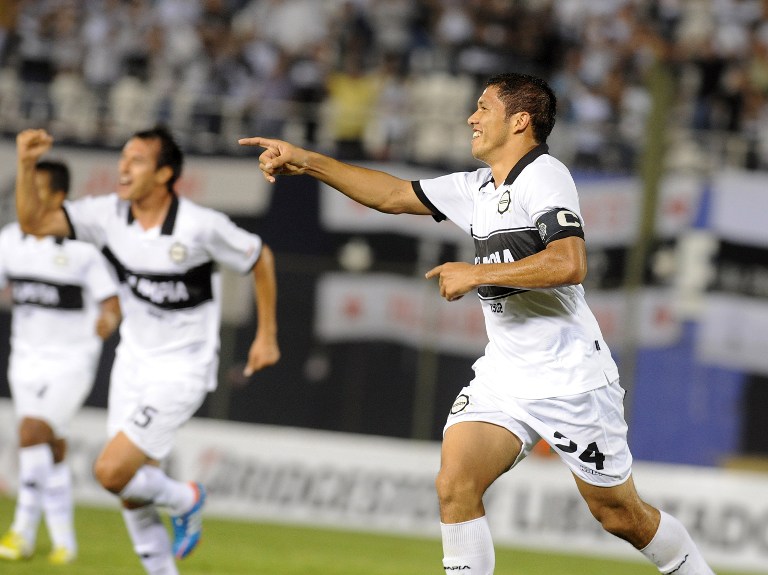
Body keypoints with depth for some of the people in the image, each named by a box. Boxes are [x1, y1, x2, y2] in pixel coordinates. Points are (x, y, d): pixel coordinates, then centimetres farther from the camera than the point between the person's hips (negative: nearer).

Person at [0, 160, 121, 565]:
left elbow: (112, 305, -13)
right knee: (51, 451, 10)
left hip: (70, 360, -6)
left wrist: (107, 322, -34)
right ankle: (63, 541, 20)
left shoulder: (81, 248, -15)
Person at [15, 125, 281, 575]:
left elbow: (261, 258, -4)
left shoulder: (201, 226, -19)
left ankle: (184, 499, 14)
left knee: (112, 472, -16)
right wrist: (26, 166, -28)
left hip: (182, 369, -6)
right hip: (133, 361, 6)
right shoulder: (110, 214, -7)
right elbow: (34, 222, -13)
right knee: (133, 494, 9)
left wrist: (267, 336, 1)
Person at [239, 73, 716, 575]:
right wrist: (307, 162, 12)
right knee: (455, 485, -13)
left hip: (572, 378, -7)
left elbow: (570, 264, -28)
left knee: (621, 515, 3)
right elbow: (392, 195, 19)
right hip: (504, 377, 7)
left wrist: (477, 273, -21)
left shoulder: (544, 175, -14)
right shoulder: (476, 189, 11)